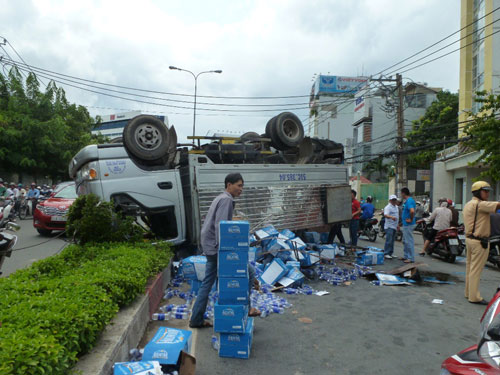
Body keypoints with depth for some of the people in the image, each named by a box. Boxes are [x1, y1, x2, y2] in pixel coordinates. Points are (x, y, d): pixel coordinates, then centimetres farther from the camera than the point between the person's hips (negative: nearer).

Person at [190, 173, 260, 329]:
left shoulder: (220, 198, 19)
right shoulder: (226, 200, -12)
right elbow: (220, 226, -22)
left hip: (210, 248, 10)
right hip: (216, 247, -10)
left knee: (207, 283, 15)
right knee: (249, 271, -3)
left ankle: (196, 319, 22)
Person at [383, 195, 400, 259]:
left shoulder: (396, 207, 16)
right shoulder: (388, 207, -13)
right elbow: (385, 215, -29)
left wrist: (398, 224, 25)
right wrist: (391, 217, -47)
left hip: (394, 227, 9)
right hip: (389, 226, -8)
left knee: (392, 241, 13)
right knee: (389, 240, -12)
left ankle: (391, 253, 20)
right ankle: (386, 253, -9)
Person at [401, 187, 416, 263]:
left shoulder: (409, 201, -20)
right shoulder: (408, 200, 12)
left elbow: (412, 211, -36)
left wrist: (411, 219, -23)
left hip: (409, 225, -11)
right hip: (406, 224, 11)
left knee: (409, 241, -4)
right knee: (405, 241, 18)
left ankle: (411, 258, 3)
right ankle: (405, 256, 27)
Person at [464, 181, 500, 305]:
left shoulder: (468, 204, 15)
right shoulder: (480, 204, -17)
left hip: (469, 238, 10)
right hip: (479, 241, -10)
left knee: (470, 267, 17)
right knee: (476, 269, -4)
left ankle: (468, 293, 27)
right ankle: (474, 297, 3)